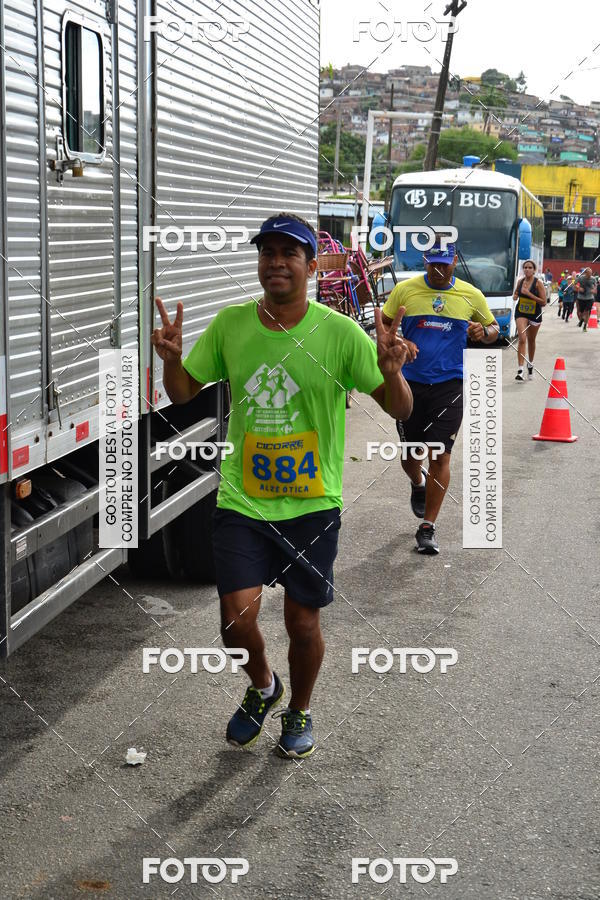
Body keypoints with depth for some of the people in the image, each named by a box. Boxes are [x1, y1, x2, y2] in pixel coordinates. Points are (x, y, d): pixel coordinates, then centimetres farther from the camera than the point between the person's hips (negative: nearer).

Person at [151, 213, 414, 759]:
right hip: (242, 502, 1)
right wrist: (171, 358, -12)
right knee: (237, 618, -8)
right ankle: (263, 688, 27)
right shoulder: (230, 325, -1)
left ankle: (300, 710, 40)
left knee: (303, 623, 9)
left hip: (312, 506, -1)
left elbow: (399, 410, -6)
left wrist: (390, 370, -28)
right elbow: (183, 393, 10)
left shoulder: (339, 333, -9)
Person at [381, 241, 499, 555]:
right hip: (409, 382, 1)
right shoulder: (405, 290, 1)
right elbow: (383, 325, 9)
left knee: (440, 456, -7)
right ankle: (418, 484, 48)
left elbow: (493, 329, 15)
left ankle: (427, 528, 3)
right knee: (409, 454, 10)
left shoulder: (471, 295, 3)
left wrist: (483, 332, -10)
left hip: (449, 384, -1)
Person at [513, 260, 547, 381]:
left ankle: (530, 364, 40)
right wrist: (515, 296, -4)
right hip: (521, 313, 1)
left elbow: (543, 302, -15)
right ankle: (520, 370, -19)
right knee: (522, 339, -15)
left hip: (535, 315, -1)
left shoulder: (538, 283, -11)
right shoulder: (520, 281, 0)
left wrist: (529, 294, -22)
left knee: (531, 340, 16)